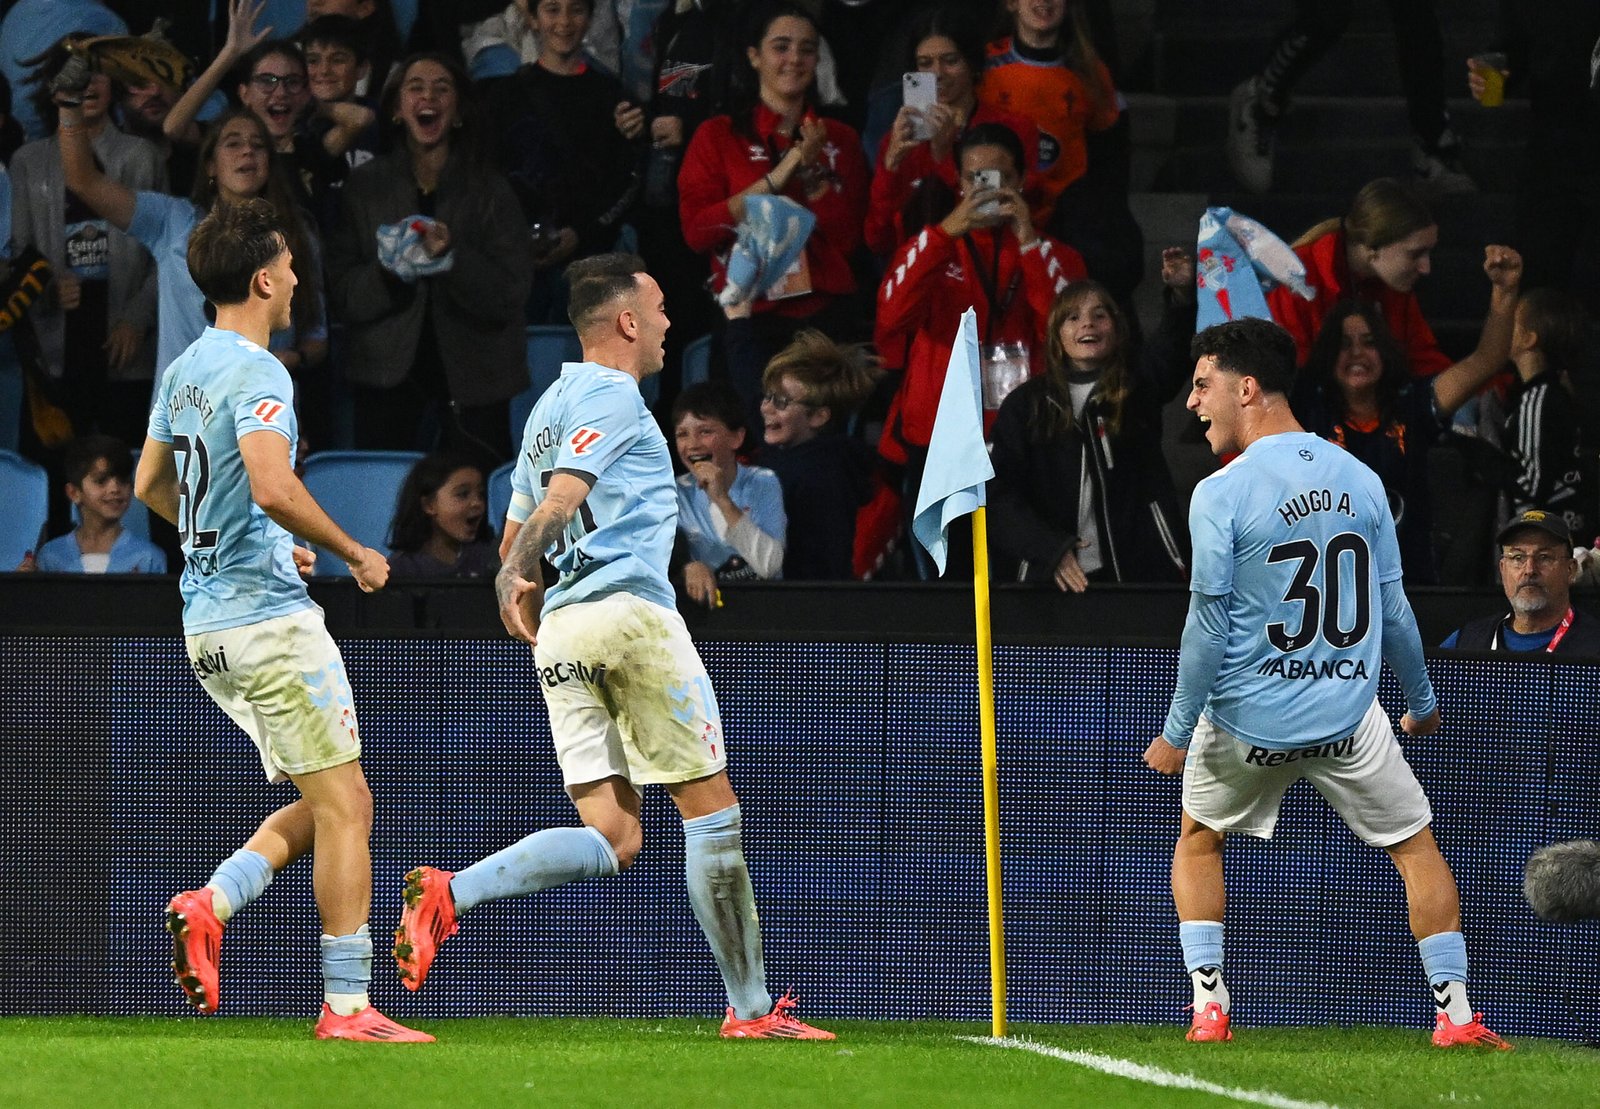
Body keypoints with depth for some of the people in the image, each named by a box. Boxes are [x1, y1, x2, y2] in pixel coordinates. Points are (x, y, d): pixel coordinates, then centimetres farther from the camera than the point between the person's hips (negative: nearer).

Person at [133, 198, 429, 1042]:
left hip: (208, 623, 9)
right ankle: (347, 1006, -8)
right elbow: (273, 487, -28)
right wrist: (354, 553, -14)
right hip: (269, 617, -9)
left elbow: (150, 484, 24)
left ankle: (212, 903, -4)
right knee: (346, 806, -5)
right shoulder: (256, 372, -15)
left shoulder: (184, 370, 13)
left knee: (325, 802, 15)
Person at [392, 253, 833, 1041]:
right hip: (629, 613, -9)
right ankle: (750, 1010, 2)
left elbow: (516, 533, 27)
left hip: (561, 633, 9)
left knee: (610, 842, 2)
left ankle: (450, 892, -18)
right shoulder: (611, 395, -6)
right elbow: (562, 497, -20)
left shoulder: (551, 406, 22)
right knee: (713, 812, 0)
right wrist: (516, 576, -29)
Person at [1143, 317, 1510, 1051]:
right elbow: (1392, 610, 5)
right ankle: (1454, 1013, 7)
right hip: (1347, 714, 2)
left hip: (1247, 721, -2)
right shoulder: (1359, 480, -1)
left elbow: (1209, 627, -14)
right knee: (1415, 846, 14)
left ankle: (1208, 1003, 14)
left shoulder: (1220, 495, -14)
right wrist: (1421, 702, 18)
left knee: (1198, 839, 23)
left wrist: (1176, 733, -5)